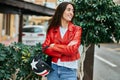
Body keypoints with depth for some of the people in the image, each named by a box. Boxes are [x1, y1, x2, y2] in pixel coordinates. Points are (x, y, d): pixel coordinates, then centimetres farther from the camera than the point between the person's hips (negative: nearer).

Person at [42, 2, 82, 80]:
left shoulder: (76, 29, -2)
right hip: (53, 67, 2)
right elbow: (45, 48, -3)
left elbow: (72, 49, -13)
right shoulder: (52, 29, 4)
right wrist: (64, 52, -14)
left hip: (69, 69, -2)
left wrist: (54, 46, -5)